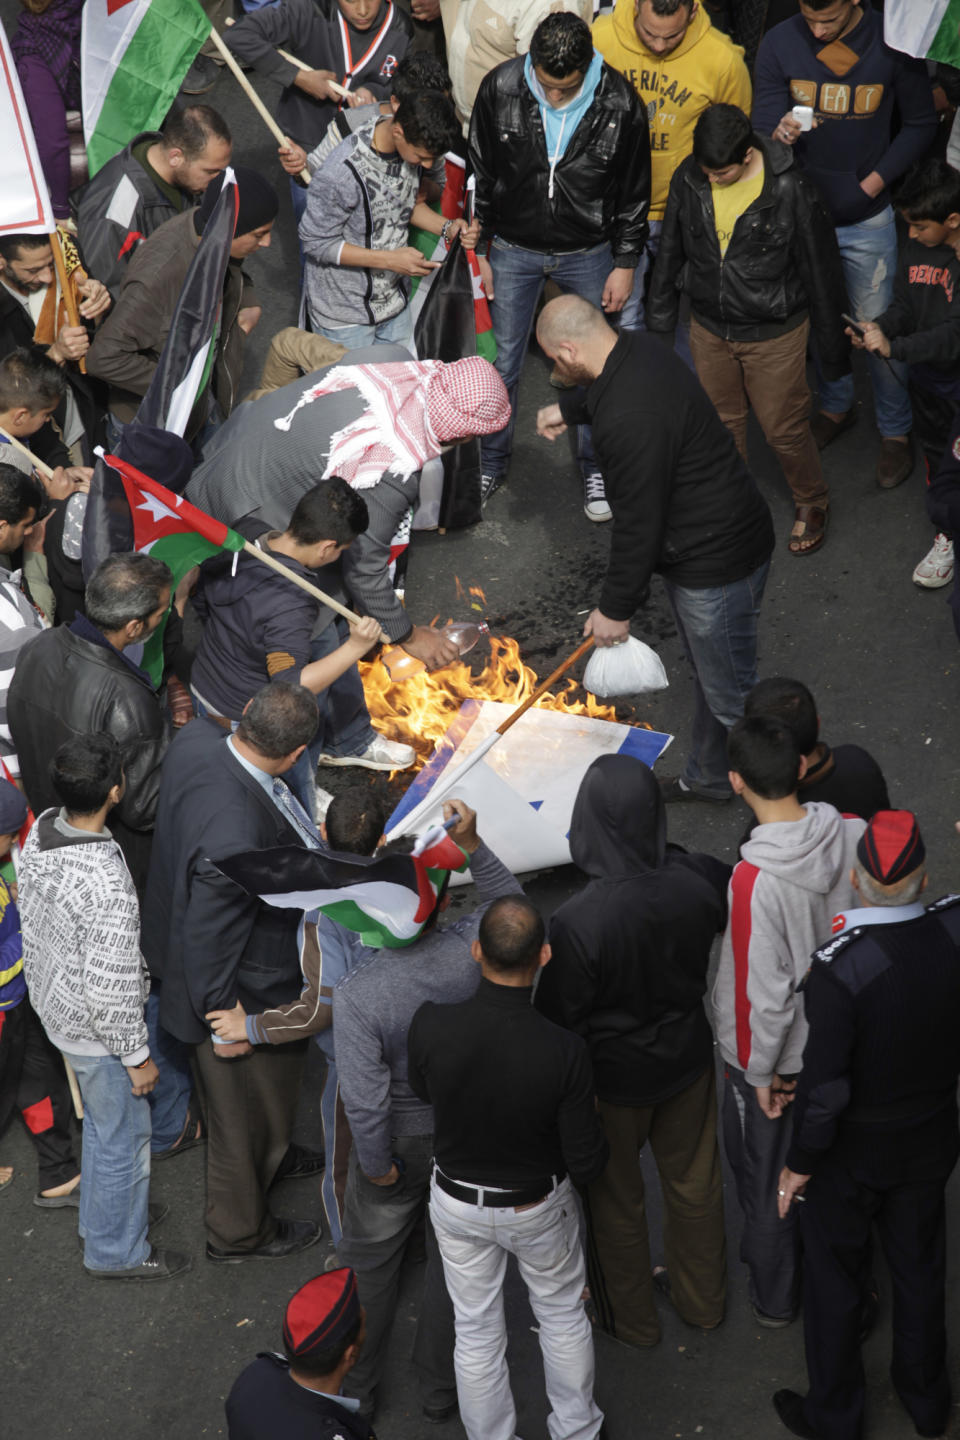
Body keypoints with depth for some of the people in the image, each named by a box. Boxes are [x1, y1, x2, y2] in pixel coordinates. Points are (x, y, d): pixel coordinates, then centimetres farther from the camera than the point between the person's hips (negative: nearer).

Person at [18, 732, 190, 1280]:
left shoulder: (43, 830, -12)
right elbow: (112, 990, -30)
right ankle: (117, 1251, 35)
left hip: (55, 1003, 8)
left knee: (102, 1121, 30)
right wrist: (137, 1055, -15)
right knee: (124, 1137, 15)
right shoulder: (106, 885, -39)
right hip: (96, 1029, -8)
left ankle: (104, 1213, 51)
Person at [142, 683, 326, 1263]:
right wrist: (223, 1019, -17)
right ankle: (239, 1232, 43)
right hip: (247, 995, -9)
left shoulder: (198, 739, -18)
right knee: (246, 1110, 18)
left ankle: (269, 1159, 64)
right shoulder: (233, 834, -43)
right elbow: (209, 941, -32)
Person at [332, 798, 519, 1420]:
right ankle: (441, 1386, 40)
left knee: (371, 1263, 22)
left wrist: (376, 1164, -11)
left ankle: (356, 1389, 39)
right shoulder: (470, 949, -25)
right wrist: (472, 843, -7)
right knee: (456, 1259, 23)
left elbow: (365, 1099, -28)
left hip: (400, 1142, -2)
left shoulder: (357, 994, -33)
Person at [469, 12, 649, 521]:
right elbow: (479, 175, -5)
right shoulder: (500, 88, -19)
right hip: (514, 249, 1)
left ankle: (595, 466, 33)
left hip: (588, 254, 0)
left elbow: (634, 192, -6)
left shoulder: (619, 103, -20)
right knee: (500, 364, 11)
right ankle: (492, 461, 33)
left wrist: (625, 264, -3)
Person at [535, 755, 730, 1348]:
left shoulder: (578, 923, -37)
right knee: (694, 1181, 27)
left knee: (615, 1198, 23)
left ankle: (631, 1316, 45)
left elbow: (560, 1019, -21)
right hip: (686, 1056, 4)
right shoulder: (699, 881, -25)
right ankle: (702, 1299, 50)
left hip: (614, 1078, -4)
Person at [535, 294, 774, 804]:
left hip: (716, 562, -11)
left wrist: (616, 609, -12)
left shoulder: (629, 422, -33)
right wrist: (567, 410, 43)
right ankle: (708, 777, 45)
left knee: (732, 696, 3)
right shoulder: (635, 348, -2)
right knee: (708, 674, 27)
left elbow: (638, 525, -25)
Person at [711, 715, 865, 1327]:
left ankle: (775, 1295, 39)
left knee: (766, 1174, 19)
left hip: (778, 1053, -5)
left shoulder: (756, 880, -35)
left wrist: (761, 1071, -10)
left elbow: (766, 993, -26)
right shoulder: (857, 835, -18)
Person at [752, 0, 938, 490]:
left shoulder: (891, 42, -13)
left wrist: (875, 182, -11)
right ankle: (836, 405, 42)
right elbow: (762, 121, -8)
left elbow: (920, 124, -2)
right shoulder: (780, 42, -9)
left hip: (867, 219, -2)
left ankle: (896, 430, 22)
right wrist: (779, 132, -32)